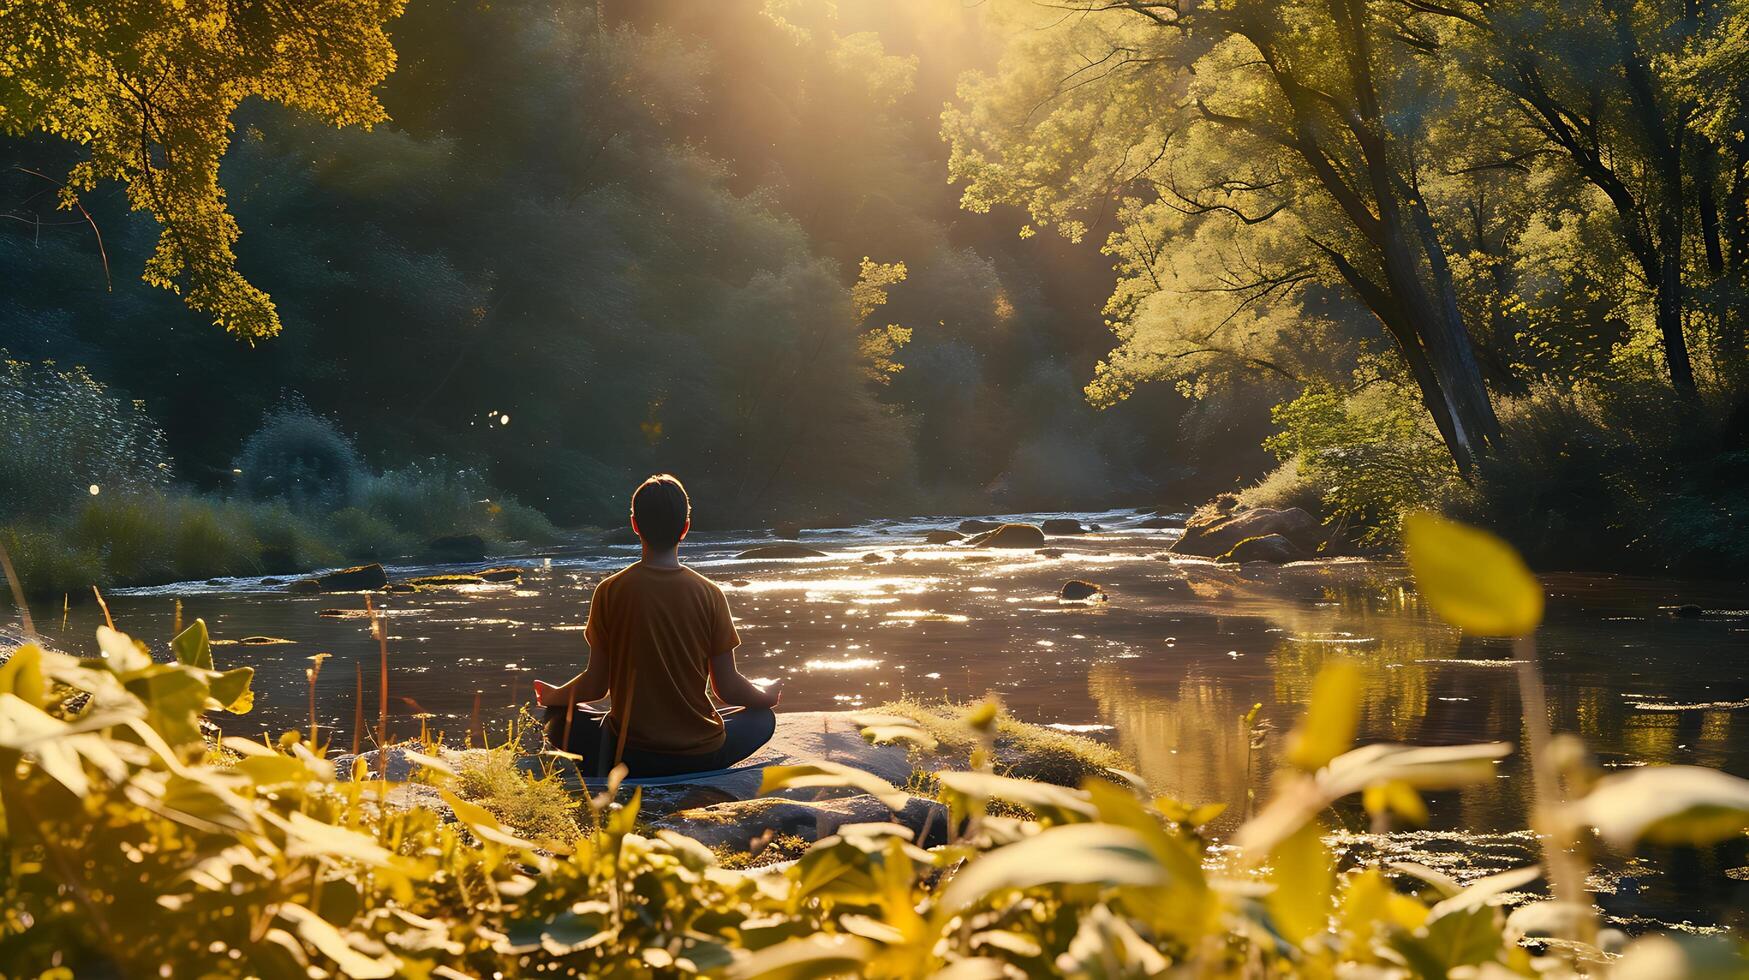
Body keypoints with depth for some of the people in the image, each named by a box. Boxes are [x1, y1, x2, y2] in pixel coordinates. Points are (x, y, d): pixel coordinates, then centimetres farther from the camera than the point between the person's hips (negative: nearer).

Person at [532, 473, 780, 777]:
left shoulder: (610, 591, -8)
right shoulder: (709, 594, -7)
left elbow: (596, 685, -3)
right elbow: (728, 688, -3)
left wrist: (553, 696, 19)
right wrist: (768, 696, 19)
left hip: (629, 753, 0)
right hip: (702, 756, 0)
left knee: (559, 717, 27)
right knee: (763, 717, 28)